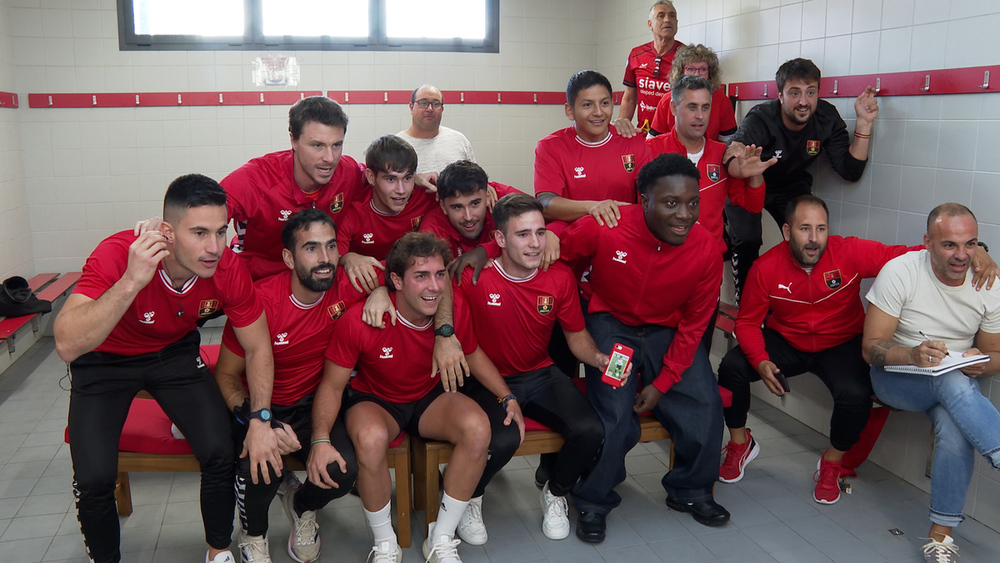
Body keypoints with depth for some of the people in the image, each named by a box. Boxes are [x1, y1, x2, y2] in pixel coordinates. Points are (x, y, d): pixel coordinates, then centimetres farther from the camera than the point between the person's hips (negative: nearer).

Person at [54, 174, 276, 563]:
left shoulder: (228, 269, -25)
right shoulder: (117, 254, -34)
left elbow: (258, 348, -9)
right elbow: (67, 346, -43)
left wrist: (259, 420, -17)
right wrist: (131, 281, -52)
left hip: (174, 353, 2)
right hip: (104, 360, -2)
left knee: (219, 453, -16)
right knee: (93, 477, -16)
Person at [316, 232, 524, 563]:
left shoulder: (454, 309, -15)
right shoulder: (358, 321, -25)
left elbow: (473, 354, 6)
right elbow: (332, 386, -14)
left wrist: (507, 398, -4)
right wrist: (320, 439, -29)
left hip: (431, 397, 3)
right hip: (375, 400, -3)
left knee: (478, 427, -27)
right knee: (370, 439, -37)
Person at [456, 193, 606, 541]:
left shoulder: (559, 277, -5)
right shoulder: (474, 276, -18)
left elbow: (576, 335, 6)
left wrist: (599, 358, -14)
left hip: (540, 375, 4)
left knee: (590, 431, -20)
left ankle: (555, 493, 15)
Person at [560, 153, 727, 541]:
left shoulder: (706, 251, -16)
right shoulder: (604, 228, -24)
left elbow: (693, 325, -6)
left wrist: (663, 383, -10)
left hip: (667, 331, 3)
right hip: (610, 324, -3)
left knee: (705, 407, -12)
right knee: (616, 416, -21)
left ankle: (690, 491, 18)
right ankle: (593, 503, 6)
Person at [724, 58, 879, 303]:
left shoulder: (826, 117, -17)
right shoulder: (760, 119, -31)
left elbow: (850, 171, -17)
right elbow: (731, 161, -47)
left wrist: (864, 123, -27)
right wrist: (741, 166, -71)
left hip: (791, 186, 4)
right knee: (747, 242, -23)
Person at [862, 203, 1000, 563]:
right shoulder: (900, 272, -14)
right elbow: (871, 347, -14)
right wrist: (912, 355, -35)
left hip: (959, 384, 2)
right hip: (895, 378, -2)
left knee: (956, 427, -32)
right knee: (951, 381, -37)